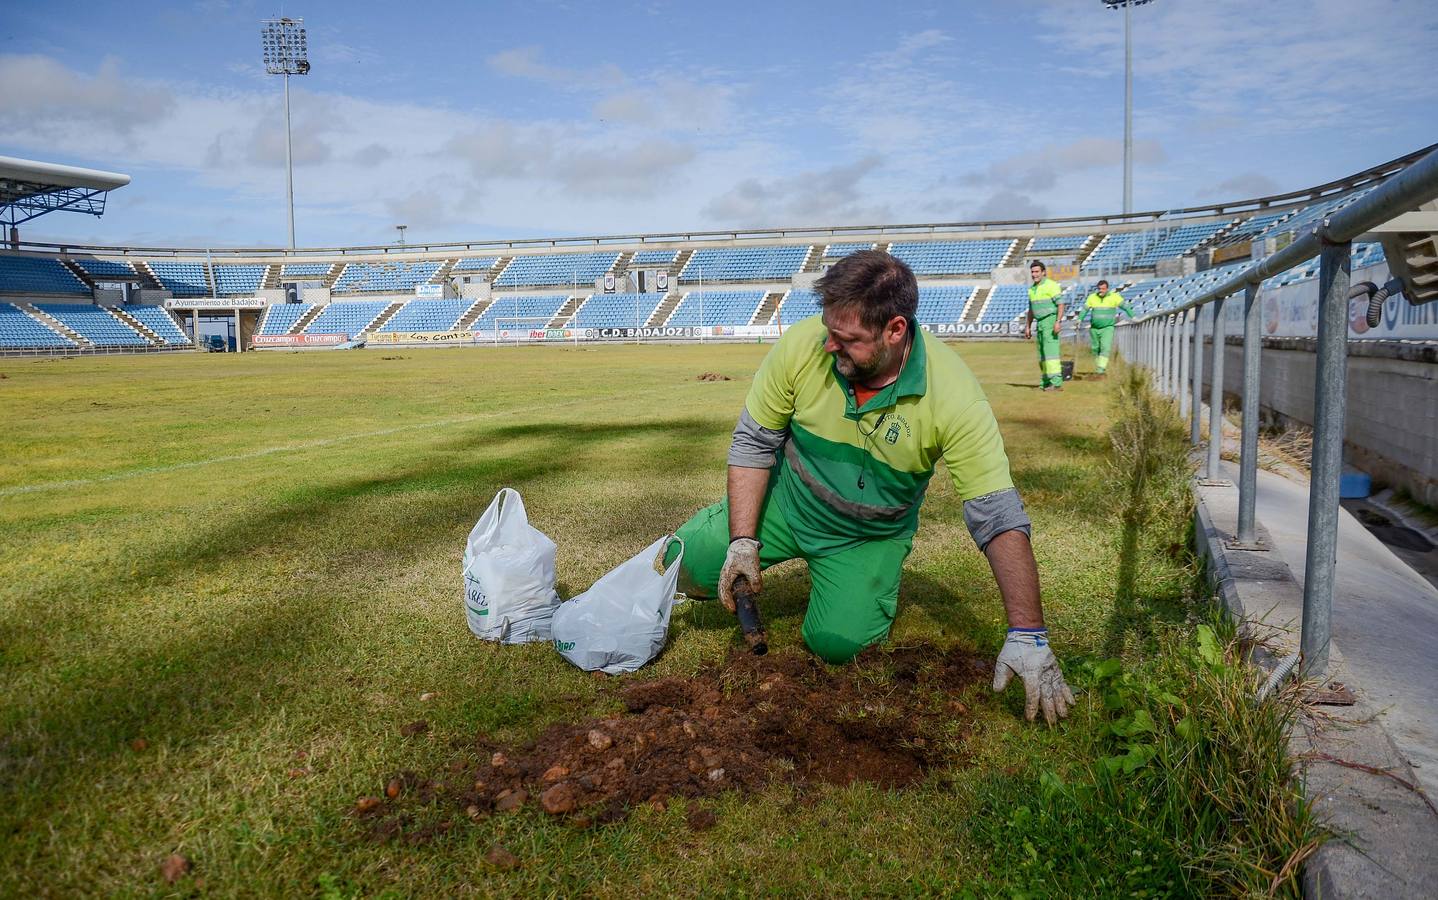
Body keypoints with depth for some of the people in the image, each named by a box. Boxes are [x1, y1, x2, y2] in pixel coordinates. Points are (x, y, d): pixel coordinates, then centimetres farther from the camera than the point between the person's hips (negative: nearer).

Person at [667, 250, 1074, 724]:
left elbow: (998, 517, -28)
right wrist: (743, 541, -16)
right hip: (786, 502, 1)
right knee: (687, 563, -14)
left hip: (870, 536, -1)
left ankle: (868, 582, 19)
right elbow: (753, 442, -11)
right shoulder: (801, 344, -25)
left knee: (835, 644, -15)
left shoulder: (953, 396, -29)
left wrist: (1028, 636, -31)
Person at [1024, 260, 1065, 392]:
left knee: (1051, 351, -16)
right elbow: (1031, 310, 23)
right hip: (1039, 323, 9)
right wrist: (1027, 326, 20)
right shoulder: (1032, 289, 16)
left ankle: (1057, 383, -21)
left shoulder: (1051, 285, -8)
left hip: (1050, 321, -9)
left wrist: (1058, 322, -25)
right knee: (1042, 354, 9)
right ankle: (1045, 383, 15)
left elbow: (1060, 305, -15)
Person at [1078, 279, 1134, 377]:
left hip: (1108, 328, -3)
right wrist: (1079, 319, 1)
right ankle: (1097, 369, 25)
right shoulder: (1092, 297, 2)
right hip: (1094, 328, 3)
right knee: (1096, 349, 10)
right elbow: (1085, 309, 10)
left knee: (1105, 348, -17)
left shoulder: (1114, 297, -5)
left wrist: (1132, 316, -10)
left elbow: (1125, 306, -3)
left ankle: (1101, 371, -21)